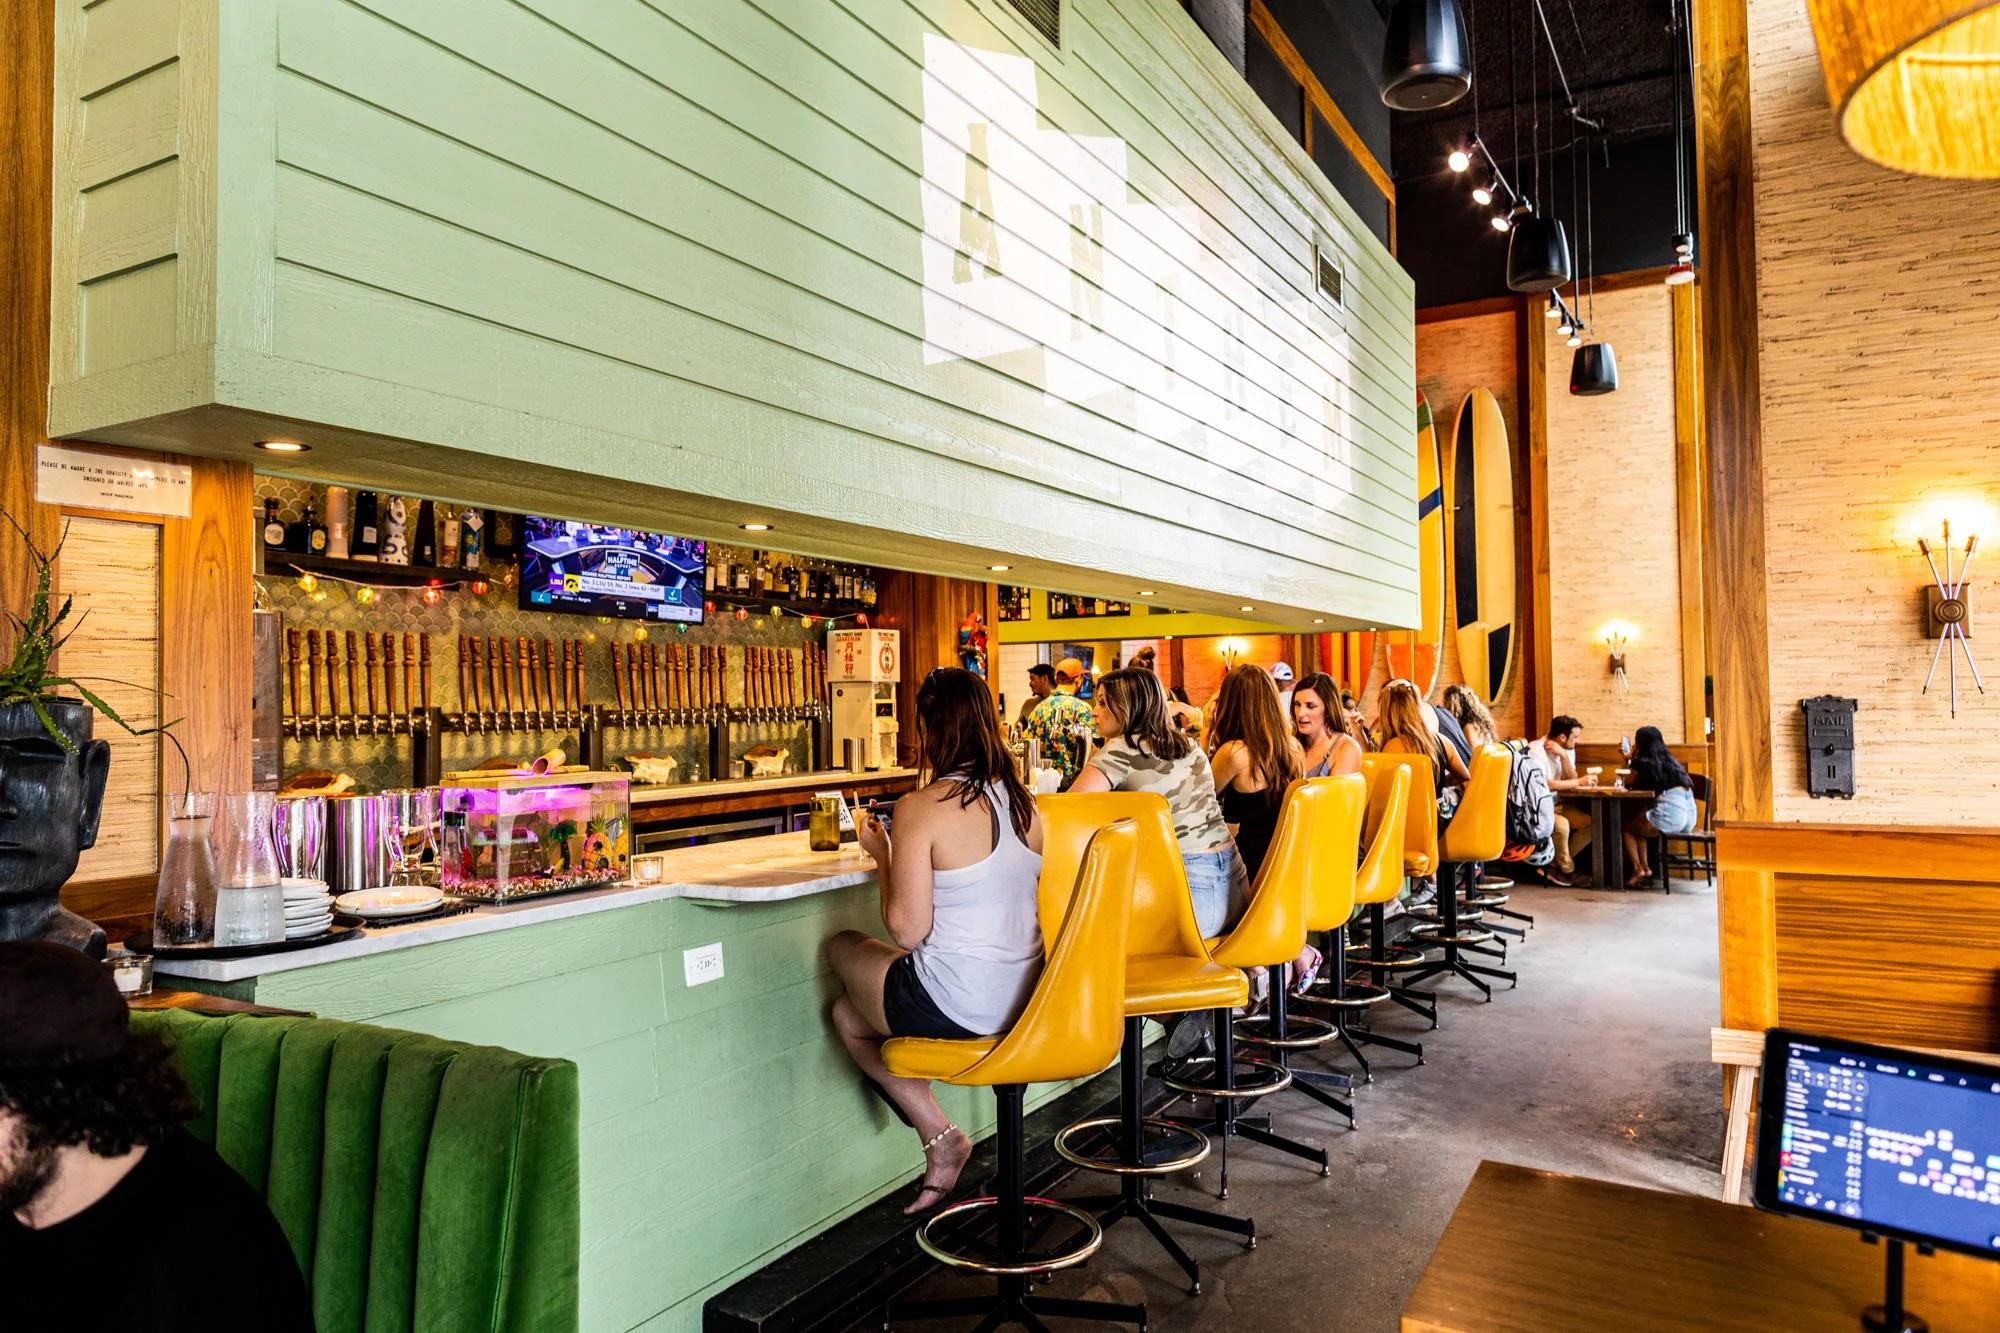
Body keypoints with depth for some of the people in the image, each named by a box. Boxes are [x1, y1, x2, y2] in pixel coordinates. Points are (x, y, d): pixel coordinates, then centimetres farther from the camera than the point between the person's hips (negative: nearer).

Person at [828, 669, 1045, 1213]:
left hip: (959, 1006, -7)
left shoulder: (920, 809, -17)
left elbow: (907, 931, -16)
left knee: (843, 946, 22)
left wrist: (881, 853, -1)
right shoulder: (1020, 799, 3)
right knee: (847, 1014, 24)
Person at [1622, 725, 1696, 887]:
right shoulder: (1670, 759, 23)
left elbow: (1629, 783, 18)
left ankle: (1638, 869, 4)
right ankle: (1645, 867, 19)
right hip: (1690, 813, 8)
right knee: (1638, 823, 28)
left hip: (1670, 811, -8)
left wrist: (1633, 756, 22)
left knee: (1625, 826, 13)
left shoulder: (1642, 761, 3)